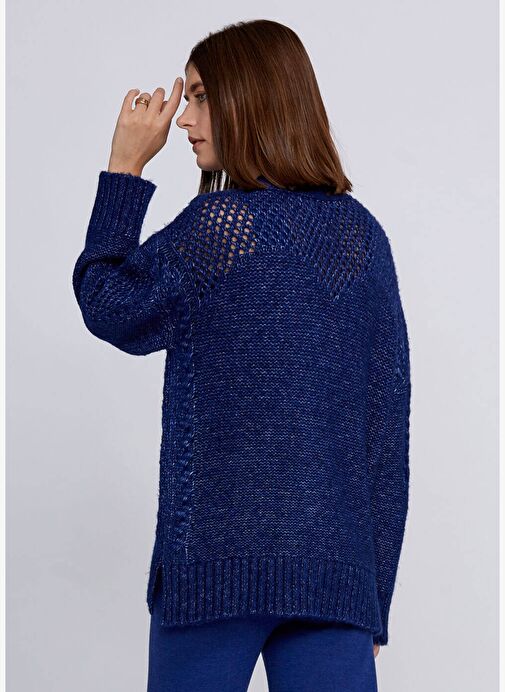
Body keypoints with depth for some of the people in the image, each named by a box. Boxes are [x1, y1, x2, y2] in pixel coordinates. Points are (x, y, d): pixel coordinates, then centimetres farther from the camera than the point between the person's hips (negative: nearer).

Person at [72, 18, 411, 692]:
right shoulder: (363, 232, 7)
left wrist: (125, 169, 6)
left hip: (221, 554, -4)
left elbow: (108, 308, 3)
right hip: (337, 561, 5)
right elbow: (389, 412, 9)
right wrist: (374, 581, 15)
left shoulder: (221, 221, -11)